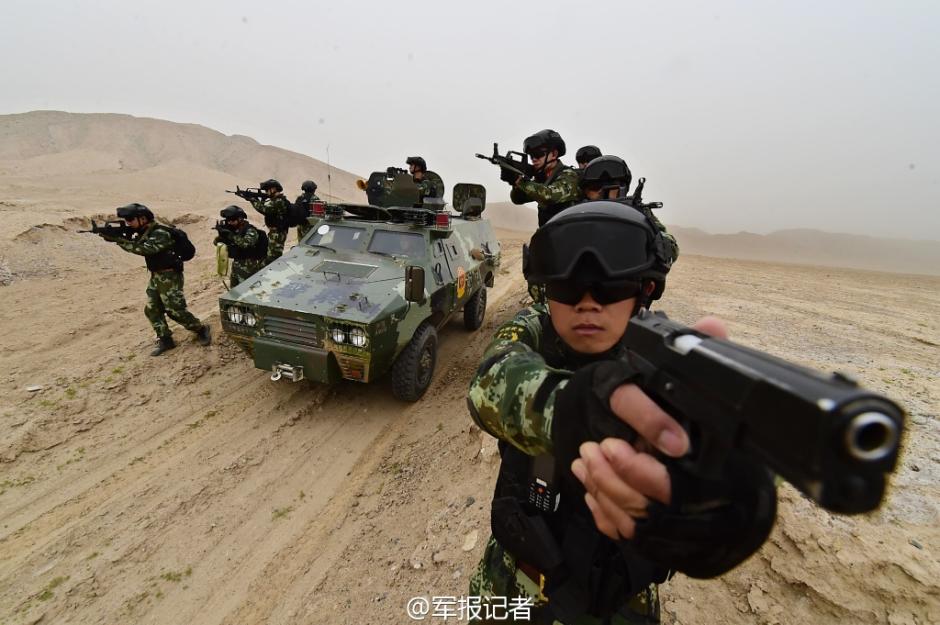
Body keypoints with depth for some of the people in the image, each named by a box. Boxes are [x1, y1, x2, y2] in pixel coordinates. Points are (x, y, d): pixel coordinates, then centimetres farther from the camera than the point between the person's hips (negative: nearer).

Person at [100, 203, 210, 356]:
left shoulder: (161, 233, -21)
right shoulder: (144, 232, 9)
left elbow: (145, 249, -31)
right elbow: (135, 245, 4)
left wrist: (118, 240, -31)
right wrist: (116, 236, -12)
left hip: (169, 277, -9)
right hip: (155, 276, 9)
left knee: (175, 310, -5)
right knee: (151, 310, 7)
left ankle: (201, 329, 12)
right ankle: (165, 340, 14)